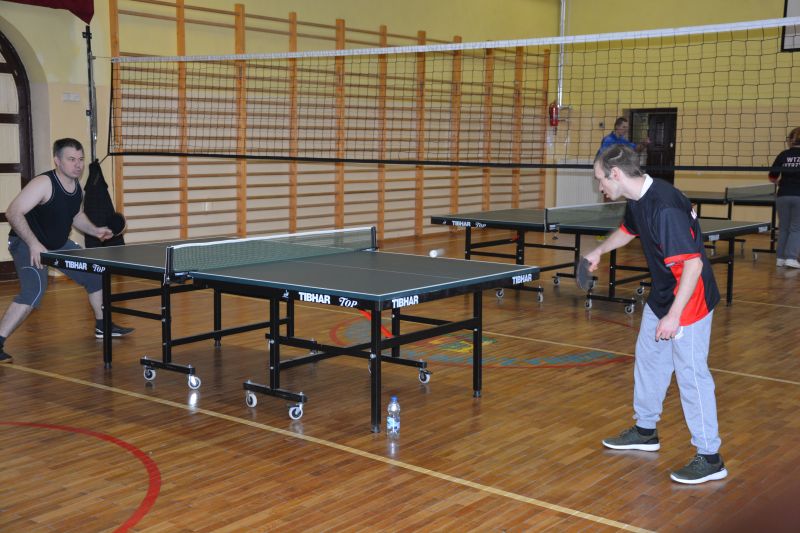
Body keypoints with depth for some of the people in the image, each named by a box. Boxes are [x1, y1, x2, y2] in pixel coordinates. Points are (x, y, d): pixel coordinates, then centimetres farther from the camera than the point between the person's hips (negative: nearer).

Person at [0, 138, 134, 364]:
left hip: (59, 244, 9)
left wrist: (95, 231, 2)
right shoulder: (44, 183, -26)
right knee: (34, 290, -31)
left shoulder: (77, 188, -1)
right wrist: (34, 243, -39)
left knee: (95, 276, 14)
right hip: (27, 244, -9)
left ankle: (102, 326, 34)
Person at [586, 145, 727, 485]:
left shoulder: (665, 208, -30)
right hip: (660, 298, 10)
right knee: (648, 361, 21)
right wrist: (600, 250, 33)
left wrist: (674, 315, -31)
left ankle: (710, 458, 6)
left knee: (691, 373, -5)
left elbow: (693, 263, -31)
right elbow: (628, 230, 26)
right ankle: (645, 431, 38)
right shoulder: (637, 201, 1)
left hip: (688, 301, -10)